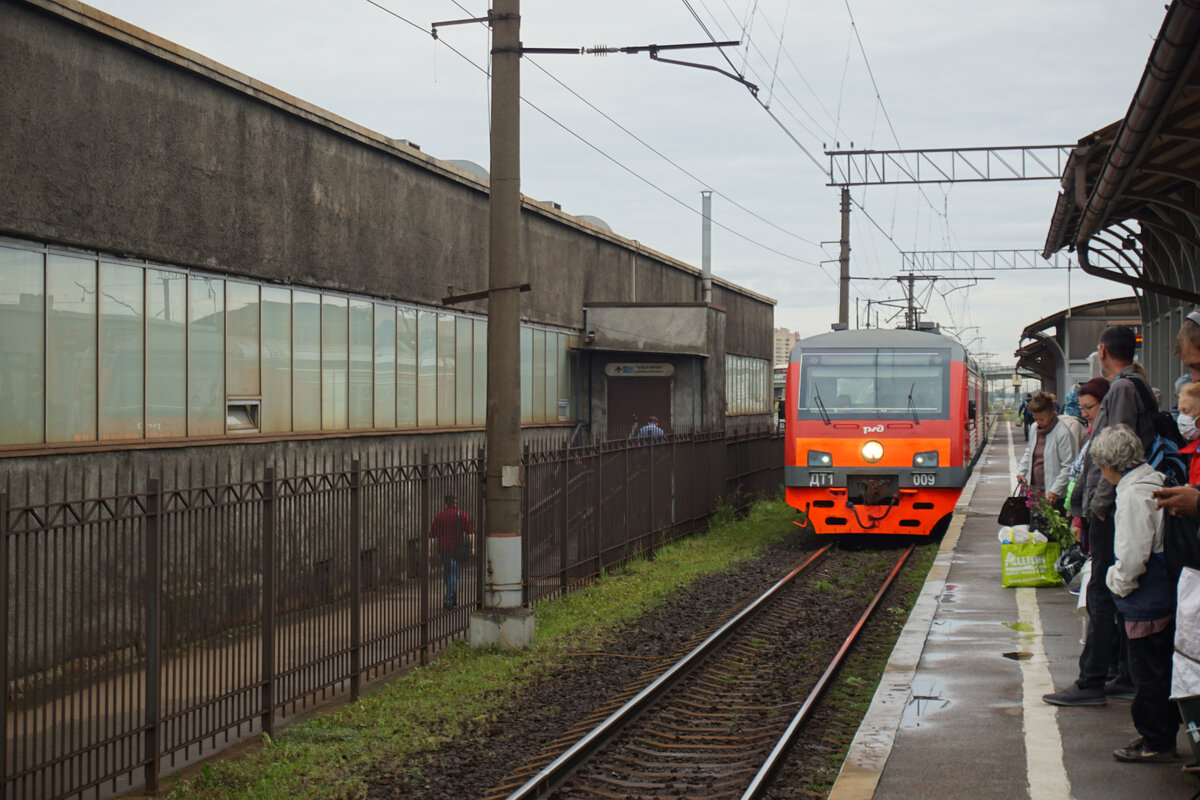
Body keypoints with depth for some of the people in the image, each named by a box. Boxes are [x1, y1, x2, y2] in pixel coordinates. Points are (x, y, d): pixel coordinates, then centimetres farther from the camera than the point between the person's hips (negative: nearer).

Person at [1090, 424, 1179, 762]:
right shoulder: (1156, 481, 8)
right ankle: (1165, 735, 26)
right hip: (1166, 593, 10)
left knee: (1147, 671, 1)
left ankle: (1155, 742, 9)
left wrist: (1117, 582, -6)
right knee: (1161, 667, 17)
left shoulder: (1133, 494, -20)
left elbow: (1133, 554, -24)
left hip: (1146, 600, -10)